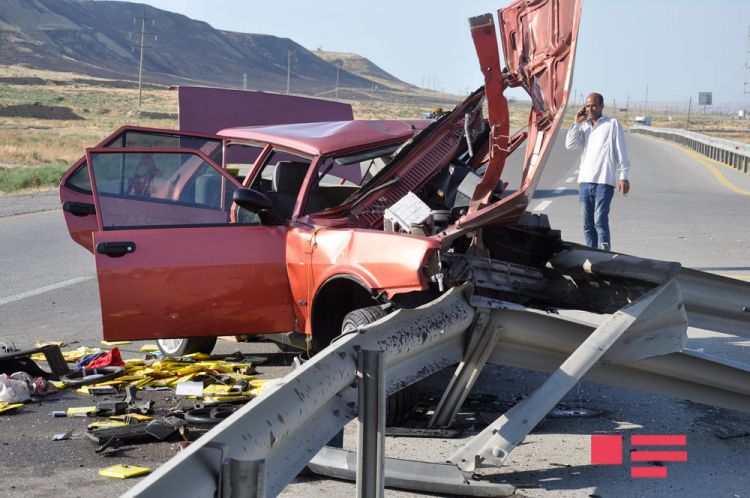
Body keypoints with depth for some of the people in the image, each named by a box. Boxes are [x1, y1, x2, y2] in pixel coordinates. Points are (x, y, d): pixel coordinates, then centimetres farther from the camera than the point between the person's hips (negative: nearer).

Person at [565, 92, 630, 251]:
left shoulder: (612, 124, 2)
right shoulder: (584, 126, 17)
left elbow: (621, 152, 0)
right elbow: (570, 144, 4)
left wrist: (623, 176, -6)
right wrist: (577, 122, 1)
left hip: (604, 181, -5)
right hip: (585, 181, 5)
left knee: (600, 221, -15)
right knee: (588, 224, 7)